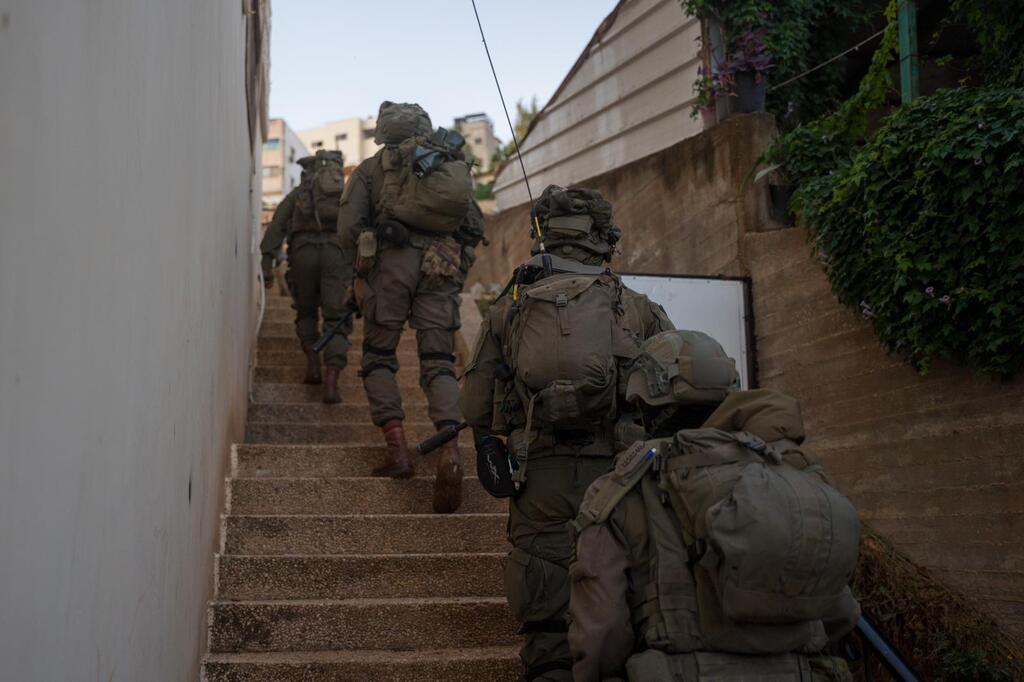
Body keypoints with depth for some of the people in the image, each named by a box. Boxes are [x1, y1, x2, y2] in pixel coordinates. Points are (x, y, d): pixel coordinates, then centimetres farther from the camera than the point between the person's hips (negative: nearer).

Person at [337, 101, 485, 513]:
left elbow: (349, 225, 3)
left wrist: (359, 273, 15)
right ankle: (449, 447, -23)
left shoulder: (373, 168, 13)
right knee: (438, 362, 0)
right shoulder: (453, 166, 22)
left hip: (391, 259, -2)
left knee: (378, 357, 10)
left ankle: (398, 449, -4)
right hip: (442, 266, 2)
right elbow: (475, 226, 16)